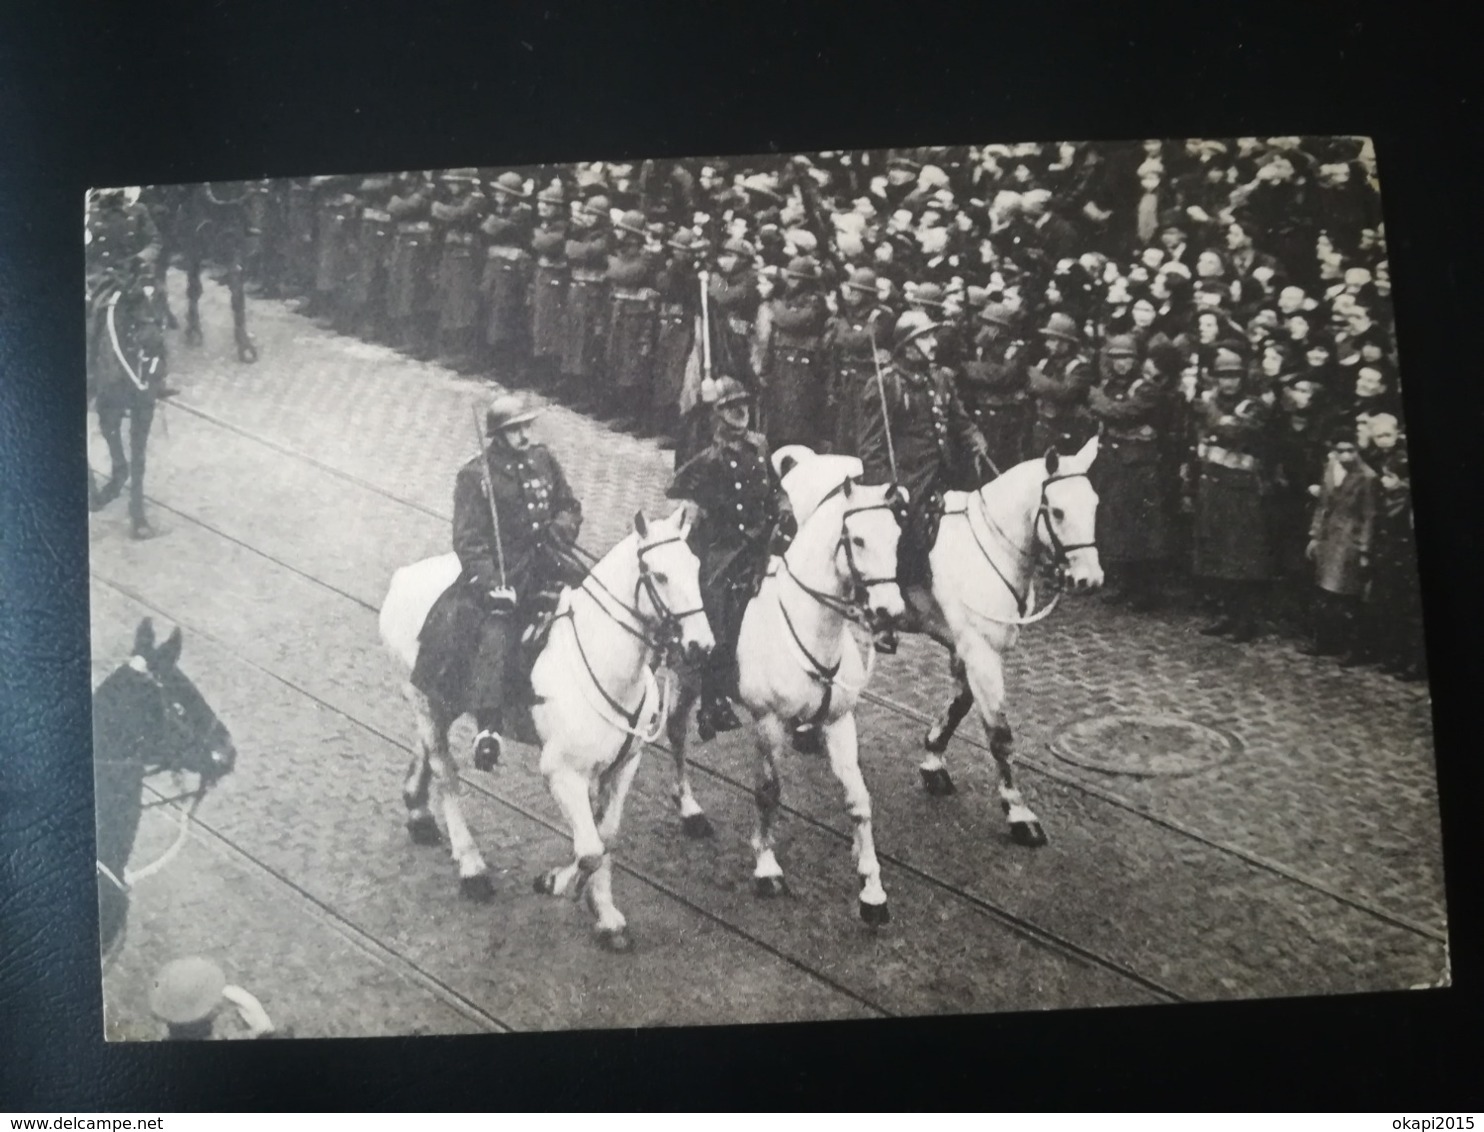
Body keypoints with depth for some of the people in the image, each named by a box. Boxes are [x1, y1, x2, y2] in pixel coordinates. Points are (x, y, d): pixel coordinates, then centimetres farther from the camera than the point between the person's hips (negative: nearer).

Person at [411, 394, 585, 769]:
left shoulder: (543, 460, 9)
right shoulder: (475, 476, -6)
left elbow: (570, 507, 19)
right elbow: (469, 541, -10)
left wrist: (560, 529, -4)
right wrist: (492, 584, -22)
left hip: (545, 561, 5)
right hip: (499, 570, -5)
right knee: (496, 629, -23)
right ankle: (488, 727, -21)